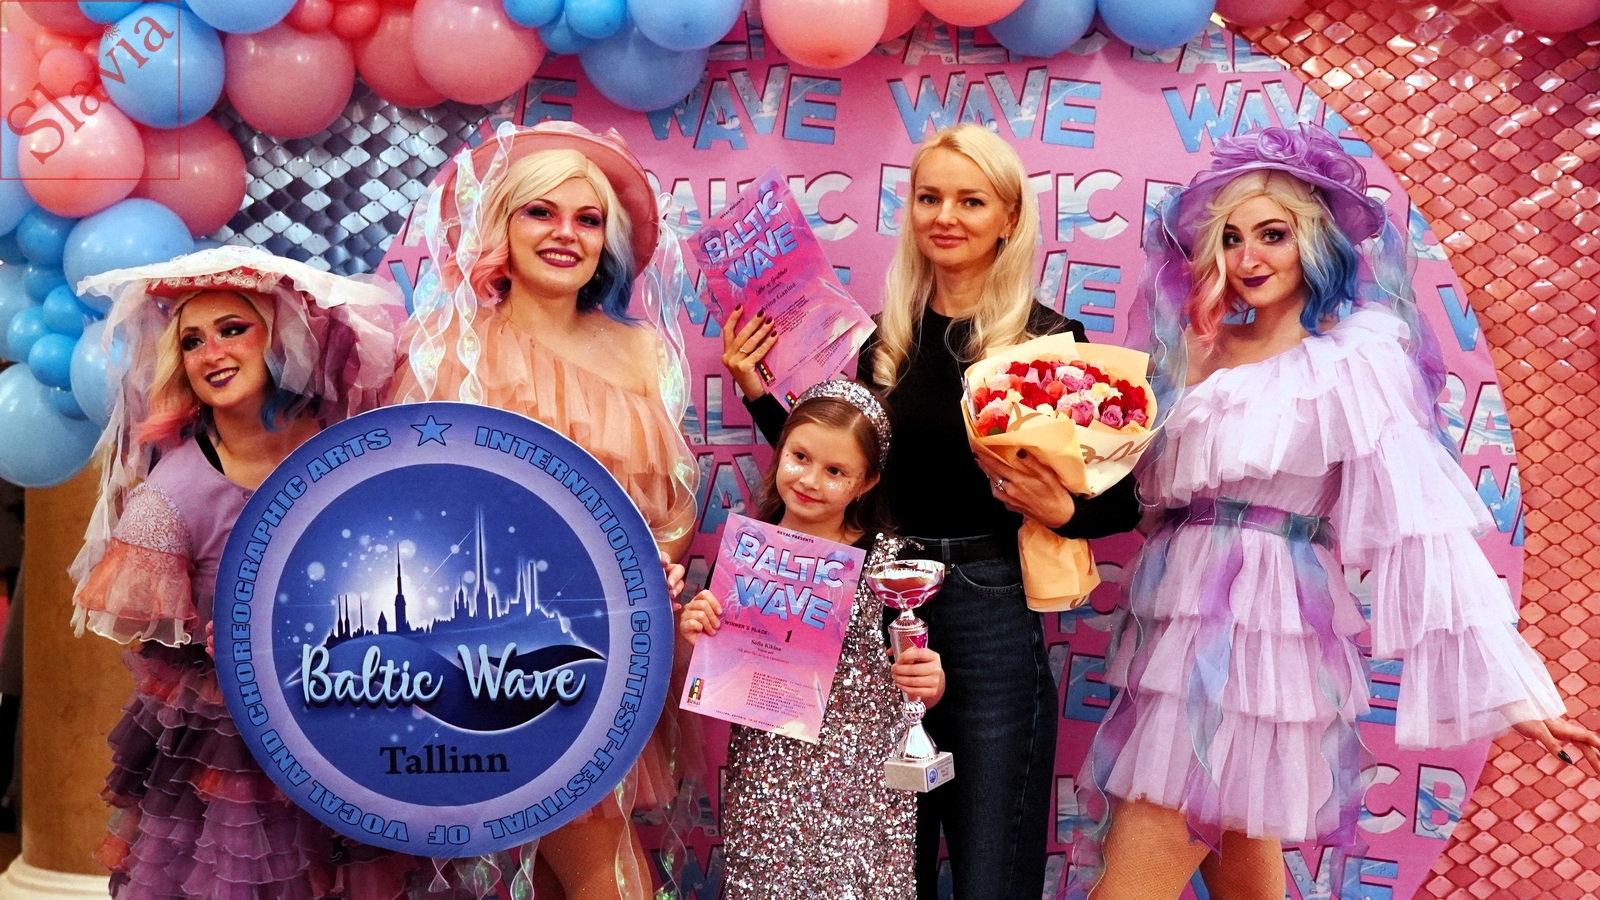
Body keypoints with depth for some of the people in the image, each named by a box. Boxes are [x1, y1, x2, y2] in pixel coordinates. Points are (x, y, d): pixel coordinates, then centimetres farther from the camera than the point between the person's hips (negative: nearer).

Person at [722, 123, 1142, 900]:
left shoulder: (1046, 340, -7)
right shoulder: (889, 337, 6)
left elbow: (1121, 502, -5)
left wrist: (1060, 510, -24)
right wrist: (755, 393, 4)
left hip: (990, 616, -4)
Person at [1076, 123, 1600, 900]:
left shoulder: (1355, 358, -8)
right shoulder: (1210, 353, 14)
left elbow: (1424, 520, -16)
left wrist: (1512, 682, -21)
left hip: (1256, 632, -7)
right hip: (1183, 625, 7)